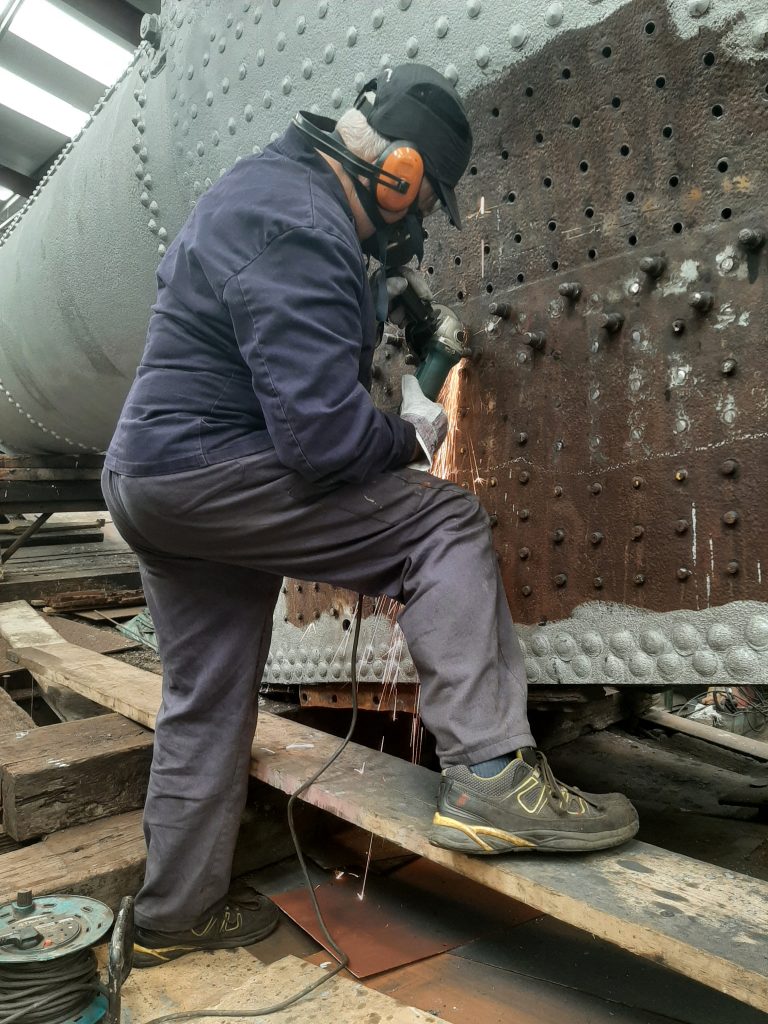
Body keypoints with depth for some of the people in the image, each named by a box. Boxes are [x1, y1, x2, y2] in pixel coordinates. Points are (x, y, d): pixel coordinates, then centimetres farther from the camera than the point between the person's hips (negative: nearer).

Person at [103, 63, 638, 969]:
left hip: (147, 472, 11)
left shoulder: (269, 182, 15)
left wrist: (380, 291, 23)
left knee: (205, 702, 17)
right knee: (444, 523, -9)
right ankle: (488, 778, -11)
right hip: (214, 472, -11)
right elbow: (324, 431, -26)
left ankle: (175, 914, 32)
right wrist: (410, 438, -6)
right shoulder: (300, 232, -19)